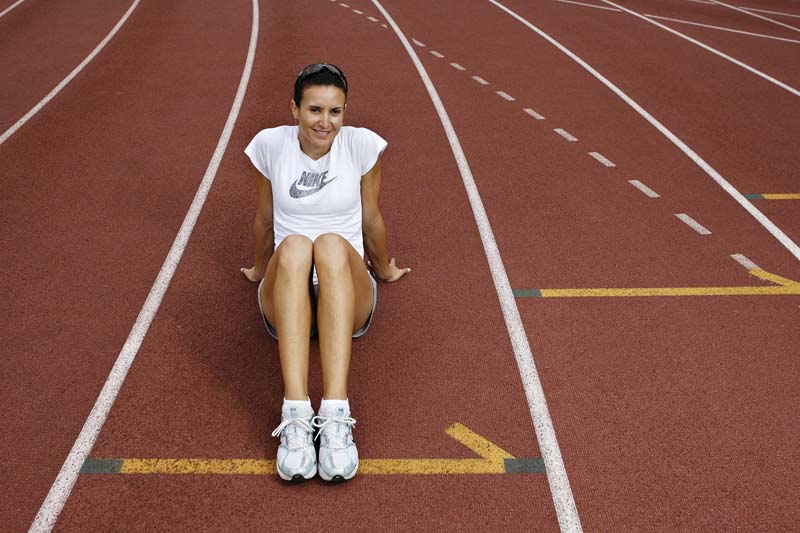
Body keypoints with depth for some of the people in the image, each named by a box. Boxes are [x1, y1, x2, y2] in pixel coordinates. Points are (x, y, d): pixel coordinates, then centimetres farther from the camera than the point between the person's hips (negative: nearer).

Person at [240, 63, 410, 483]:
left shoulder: (362, 144, -1)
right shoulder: (270, 144, 0)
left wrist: (384, 269, 25)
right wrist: (261, 270, 27)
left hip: (349, 295, 0)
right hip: (286, 300, 0)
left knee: (333, 244, -35)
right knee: (294, 245, -35)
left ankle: (336, 416, -48)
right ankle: (296, 417, -48)